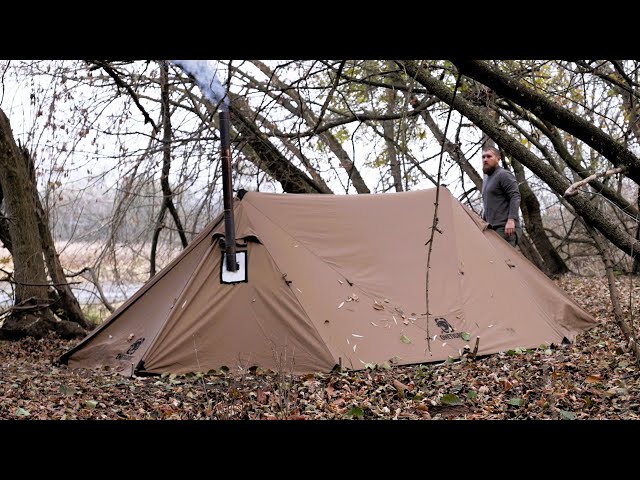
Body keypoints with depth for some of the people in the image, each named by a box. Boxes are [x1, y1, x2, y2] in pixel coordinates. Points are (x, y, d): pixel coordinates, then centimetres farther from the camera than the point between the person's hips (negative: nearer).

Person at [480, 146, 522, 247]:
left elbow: (515, 197, -15)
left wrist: (511, 220, -25)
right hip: (493, 229, 9)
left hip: (505, 228, -9)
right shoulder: (486, 180, 24)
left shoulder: (504, 175, -4)